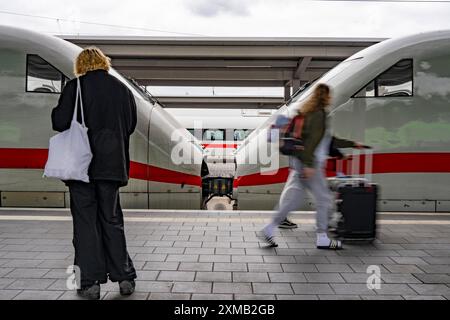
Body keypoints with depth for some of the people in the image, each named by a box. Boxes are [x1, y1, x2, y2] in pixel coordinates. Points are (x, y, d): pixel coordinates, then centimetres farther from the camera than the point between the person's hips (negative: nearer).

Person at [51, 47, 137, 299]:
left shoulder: (75, 87, -6)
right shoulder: (123, 89, 6)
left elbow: (61, 122, -11)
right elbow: (131, 126, 10)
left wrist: (56, 113, 9)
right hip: (112, 165, 4)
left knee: (86, 221, 4)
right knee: (112, 219, 13)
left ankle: (91, 282, 8)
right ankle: (125, 278, 16)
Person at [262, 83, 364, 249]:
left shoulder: (311, 112, 20)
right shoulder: (319, 113, -11)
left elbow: (329, 141, 26)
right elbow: (313, 139, -22)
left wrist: (352, 144, 30)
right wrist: (309, 165, -26)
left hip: (299, 163, 10)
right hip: (309, 164, -9)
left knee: (292, 199, 11)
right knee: (324, 199, 1)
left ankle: (270, 228, 12)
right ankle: (322, 239, 9)